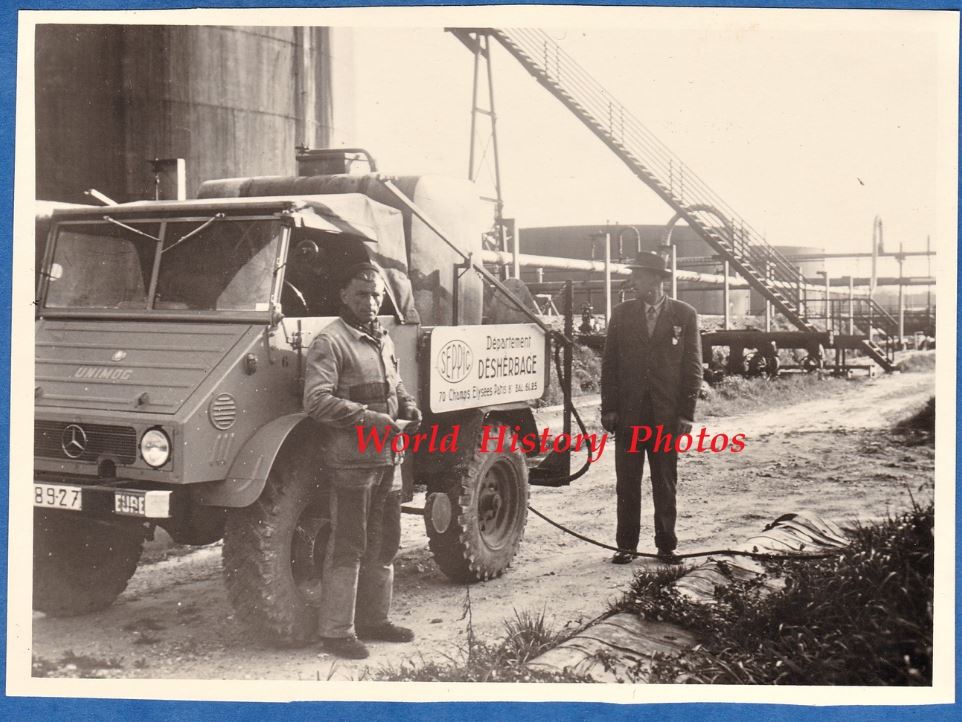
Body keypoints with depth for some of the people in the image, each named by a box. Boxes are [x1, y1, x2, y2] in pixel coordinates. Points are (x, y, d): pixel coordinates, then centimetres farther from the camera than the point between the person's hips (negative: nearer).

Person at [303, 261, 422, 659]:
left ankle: (374, 619, 29)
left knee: (384, 544, 16)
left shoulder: (383, 340, 16)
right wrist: (370, 418, -22)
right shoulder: (331, 342, -9)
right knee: (347, 548, -3)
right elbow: (317, 400, -19)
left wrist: (408, 405, 7)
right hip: (351, 461, -8)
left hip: (388, 459, 8)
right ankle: (337, 631, 6)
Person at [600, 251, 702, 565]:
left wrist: (686, 413, -5)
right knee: (627, 484, 4)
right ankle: (626, 545, 11)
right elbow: (609, 363, 6)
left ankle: (666, 545, 15)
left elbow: (692, 367, 1)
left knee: (666, 483, 6)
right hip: (628, 413, 1)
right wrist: (608, 408, 0)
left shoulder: (684, 315, 1)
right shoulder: (621, 314, 5)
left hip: (667, 416, -1)